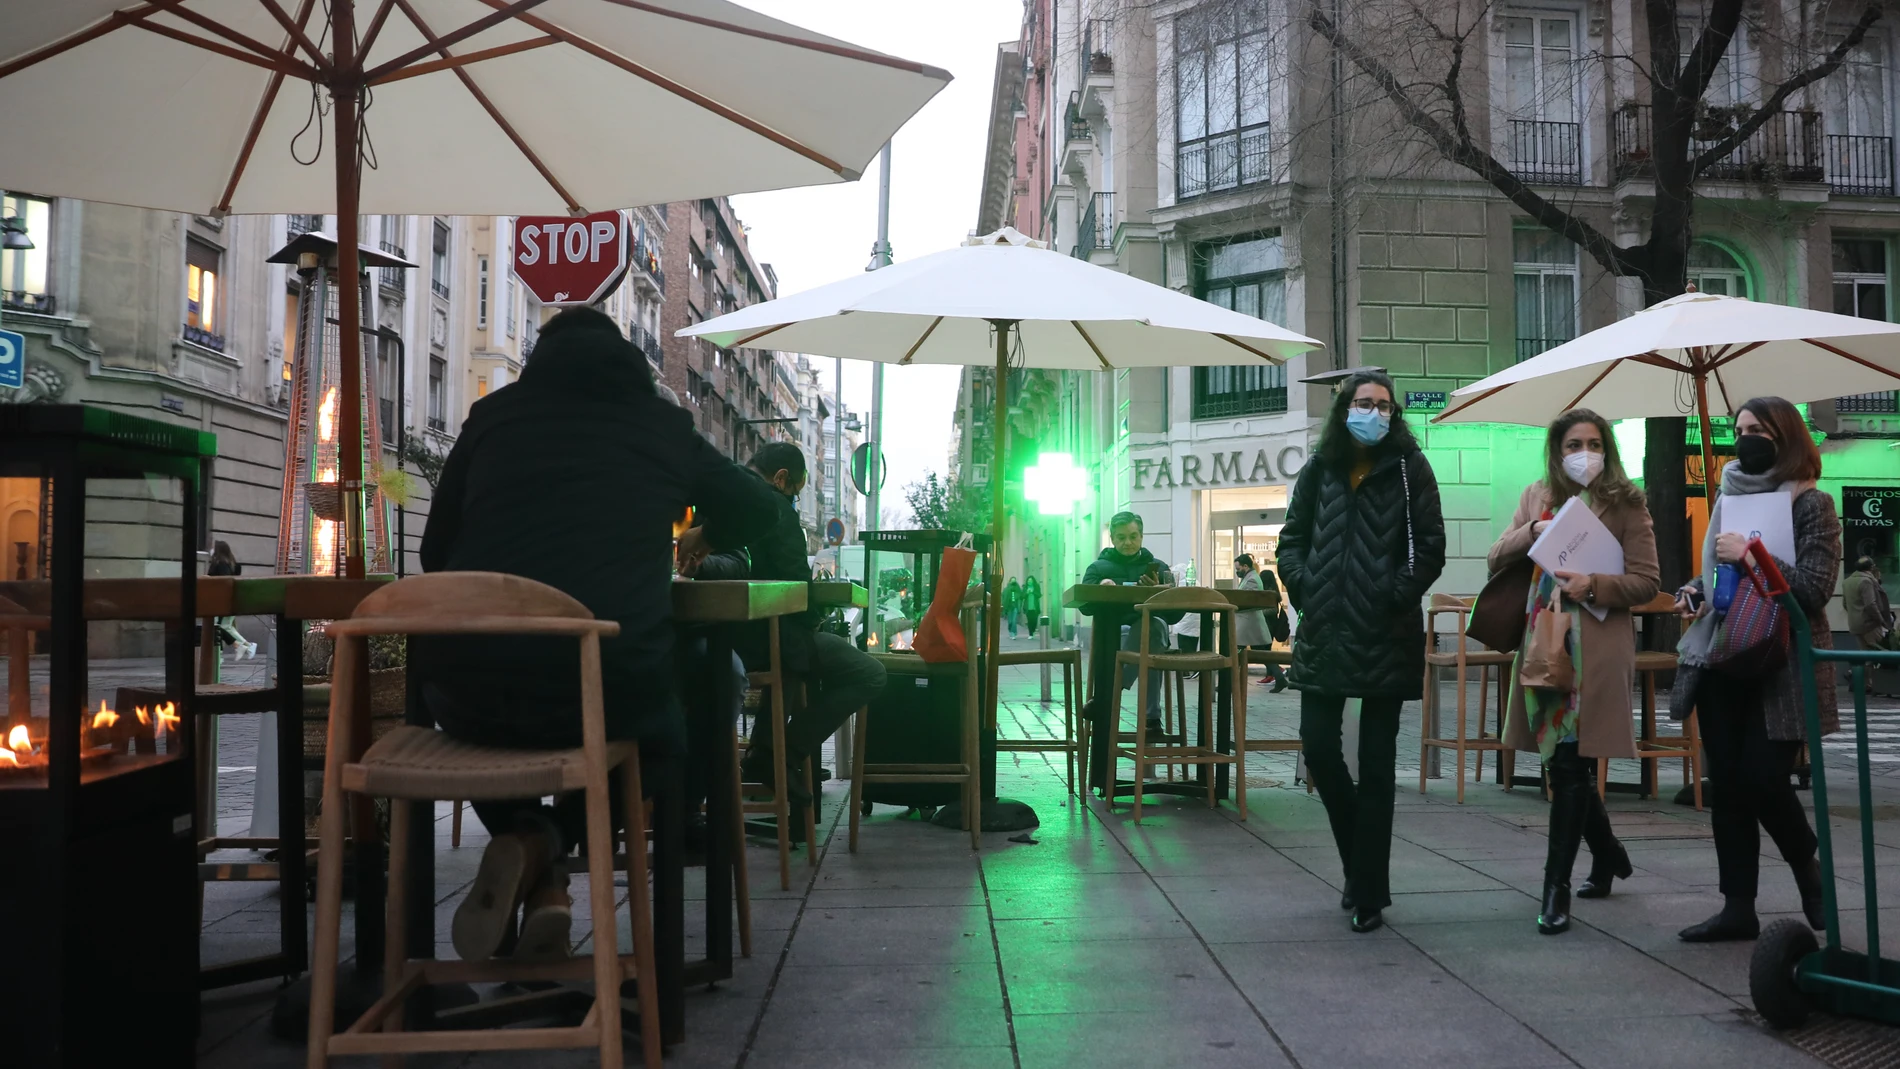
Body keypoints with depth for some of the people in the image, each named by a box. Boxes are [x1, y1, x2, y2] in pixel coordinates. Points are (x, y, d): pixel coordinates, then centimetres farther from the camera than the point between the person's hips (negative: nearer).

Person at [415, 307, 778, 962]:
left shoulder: (493, 414, 15)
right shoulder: (663, 426, 14)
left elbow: (436, 554, 20)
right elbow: (757, 511, 28)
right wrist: (697, 539, 49)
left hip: (470, 694, 1)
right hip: (607, 692, -1)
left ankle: (524, 843, 15)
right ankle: (545, 851, 14)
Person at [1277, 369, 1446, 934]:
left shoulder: (1410, 470, 0)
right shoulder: (1319, 471, 9)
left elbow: (1431, 549, -3)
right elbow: (1291, 539, 12)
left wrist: (1395, 595, -13)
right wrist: (1303, 587, -3)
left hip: (1386, 638, -3)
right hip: (1325, 634, 3)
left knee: (1376, 764, 2)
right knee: (1318, 746, -1)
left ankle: (1368, 893, 11)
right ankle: (1361, 860, 24)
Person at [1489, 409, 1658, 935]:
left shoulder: (1626, 503, 1)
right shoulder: (1536, 497, 13)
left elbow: (1647, 581, -2)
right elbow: (1496, 558, 7)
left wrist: (1595, 586, -19)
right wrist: (1534, 530, -11)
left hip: (1597, 648, -4)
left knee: (1571, 764, -6)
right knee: (1565, 762, 12)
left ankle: (1557, 886, 2)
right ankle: (1608, 853, 37)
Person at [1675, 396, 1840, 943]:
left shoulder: (1811, 505, -5)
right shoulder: (1730, 497, 12)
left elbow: (1814, 589, -14)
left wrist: (1750, 556, -21)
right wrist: (1695, 591, 3)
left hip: (1781, 668, -6)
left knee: (1763, 780, -8)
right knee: (1726, 785, 4)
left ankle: (1809, 868, 23)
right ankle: (1738, 908, 11)